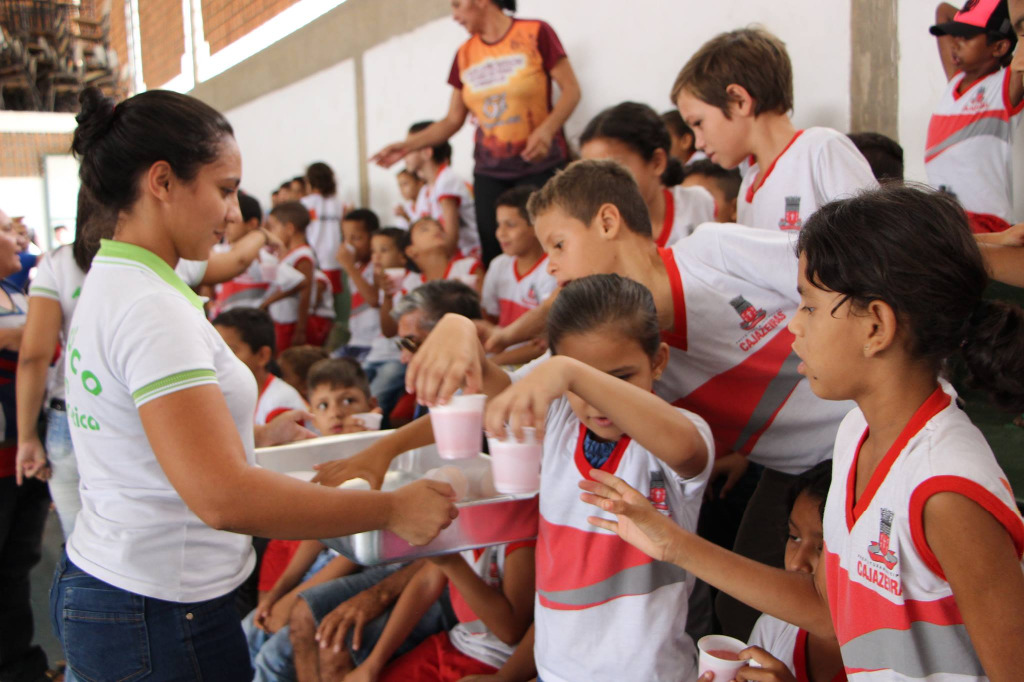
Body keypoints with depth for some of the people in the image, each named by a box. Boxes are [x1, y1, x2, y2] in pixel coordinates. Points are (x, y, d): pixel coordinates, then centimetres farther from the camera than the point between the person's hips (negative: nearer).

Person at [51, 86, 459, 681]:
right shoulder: (150, 309, -23)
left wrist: (254, 438, 12)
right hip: (161, 616, -10)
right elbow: (222, 497, -31)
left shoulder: (110, 286, 8)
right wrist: (392, 509, -25)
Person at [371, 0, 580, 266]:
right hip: (490, 172, 4)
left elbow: (571, 89, -4)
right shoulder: (465, 54, 11)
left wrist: (547, 129, -20)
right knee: (494, 255, -3)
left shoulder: (535, 33, -3)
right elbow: (453, 120, 13)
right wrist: (407, 145, 2)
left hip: (539, 165, -4)